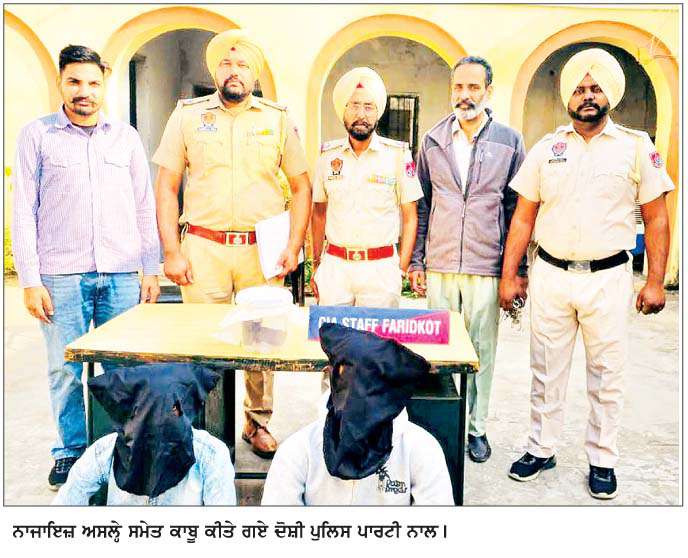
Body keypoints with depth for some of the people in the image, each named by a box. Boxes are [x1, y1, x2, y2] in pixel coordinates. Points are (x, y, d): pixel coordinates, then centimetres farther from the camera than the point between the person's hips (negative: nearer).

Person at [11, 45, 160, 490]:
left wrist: (152, 270, 7)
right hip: (61, 275, -1)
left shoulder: (126, 136, 12)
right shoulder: (37, 135, 6)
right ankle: (70, 451, 22)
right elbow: (24, 211, 3)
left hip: (122, 274, 2)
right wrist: (30, 279, -4)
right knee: (65, 370, 4)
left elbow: (145, 206, 12)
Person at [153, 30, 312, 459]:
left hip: (263, 249, 1)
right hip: (203, 247, 0)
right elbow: (166, 187, 5)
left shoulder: (278, 119, 8)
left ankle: (259, 423, 25)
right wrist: (172, 252, -3)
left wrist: (294, 246, 0)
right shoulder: (187, 115, 6)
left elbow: (301, 185, 10)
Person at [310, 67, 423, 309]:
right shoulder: (328, 155, 6)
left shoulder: (398, 154, -2)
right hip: (334, 265, 2)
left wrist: (401, 270, -6)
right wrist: (316, 264, 10)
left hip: (381, 270, -2)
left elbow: (410, 217, 1)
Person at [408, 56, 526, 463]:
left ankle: (478, 428, 22)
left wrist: (519, 270, 1)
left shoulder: (510, 142, 4)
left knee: (482, 350, 6)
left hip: (487, 268, -1)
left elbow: (518, 210, 4)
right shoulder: (433, 141, 9)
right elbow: (421, 207, 11)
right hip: (438, 266, 2)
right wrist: (415, 262, 6)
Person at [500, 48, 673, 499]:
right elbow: (524, 217, 6)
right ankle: (542, 449, 27)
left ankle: (603, 460, 25)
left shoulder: (636, 147, 2)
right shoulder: (546, 149, 6)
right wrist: (508, 276, 1)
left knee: (607, 375, 9)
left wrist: (656, 281, -4)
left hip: (608, 278, -1)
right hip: (550, 275, 2)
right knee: (546, 371, 11)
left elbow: (656, 218, 2)